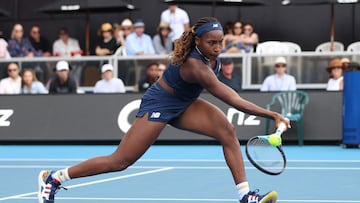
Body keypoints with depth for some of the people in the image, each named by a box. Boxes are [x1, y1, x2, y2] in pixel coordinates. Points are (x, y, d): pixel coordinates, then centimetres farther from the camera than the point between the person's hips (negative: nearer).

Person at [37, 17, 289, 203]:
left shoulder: (210, 53, -13)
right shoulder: (195, 66, -37)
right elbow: (234, 100, -41)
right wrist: (272, 114, -42)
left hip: (183, 104, 8)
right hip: (159, 104, -8)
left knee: (227, 131, -15)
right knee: (120, 162, -6)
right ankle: (53, 178, 9)